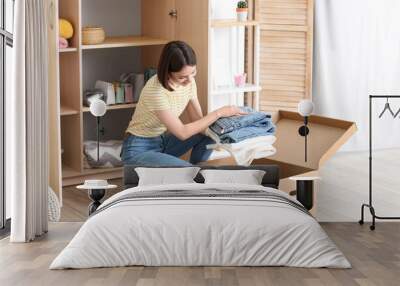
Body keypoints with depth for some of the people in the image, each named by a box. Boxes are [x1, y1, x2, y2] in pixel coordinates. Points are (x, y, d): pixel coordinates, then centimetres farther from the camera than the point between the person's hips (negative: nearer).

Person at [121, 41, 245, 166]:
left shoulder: (188, 82, -6)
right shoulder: (155, 90, -30)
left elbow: (197, 120, -2)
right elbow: (182, 132, -27)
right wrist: (218, 113, -24)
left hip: (163, 142, 9)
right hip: (138, 150, -8)